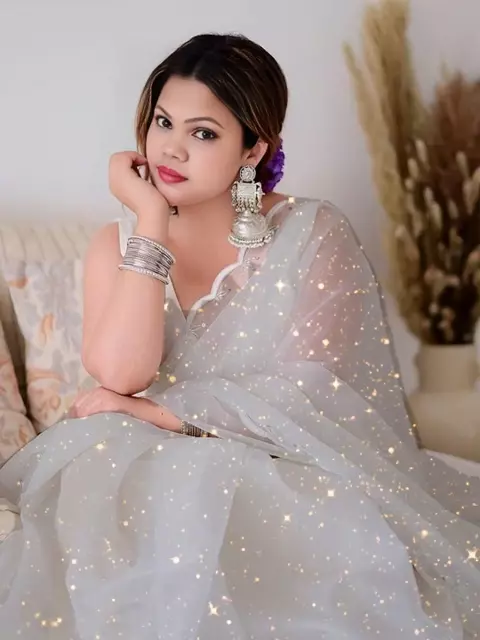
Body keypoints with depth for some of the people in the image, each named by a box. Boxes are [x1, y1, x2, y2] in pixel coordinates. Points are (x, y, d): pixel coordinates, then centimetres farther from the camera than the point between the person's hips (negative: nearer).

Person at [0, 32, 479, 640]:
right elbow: (120, 375, -15)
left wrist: (163, 411, -14)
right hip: (154, 464, 2)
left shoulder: (311, 234, -5)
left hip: (286, 466, -1)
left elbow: (308, 394, -12)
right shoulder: (119, 244, 4)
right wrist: (151, 220, -14)